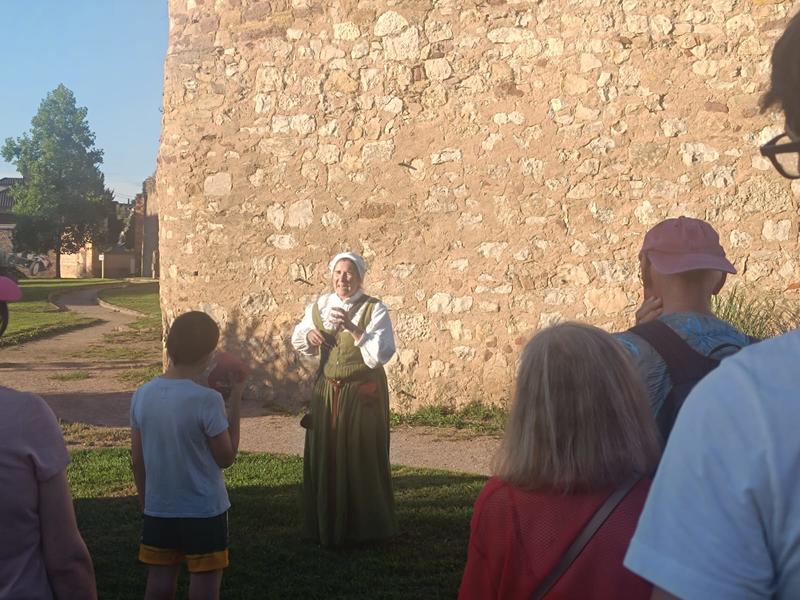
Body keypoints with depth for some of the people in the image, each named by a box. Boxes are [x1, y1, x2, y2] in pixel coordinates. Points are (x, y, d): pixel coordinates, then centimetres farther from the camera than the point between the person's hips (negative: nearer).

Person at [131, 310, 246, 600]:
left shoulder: (142, 395, -4)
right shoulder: (207, 399, -19)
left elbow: (137, 460, 4)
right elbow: (226, 457, -9)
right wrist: (236, 401, -7)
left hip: (158, 510, 5)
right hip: (204, 511, -5)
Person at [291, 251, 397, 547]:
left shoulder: (374, 309, -10)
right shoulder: (319, 305, 4)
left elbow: (381, 353, -22)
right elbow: (298, 341, 17)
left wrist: (353, 329, -31)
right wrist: (308, 335, -6)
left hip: (363, 393, -4)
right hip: (326, 391, 5)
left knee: (361, 459, 1)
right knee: (323, 458, 9)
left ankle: (365, 528, 15)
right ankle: (326, 525, 23)